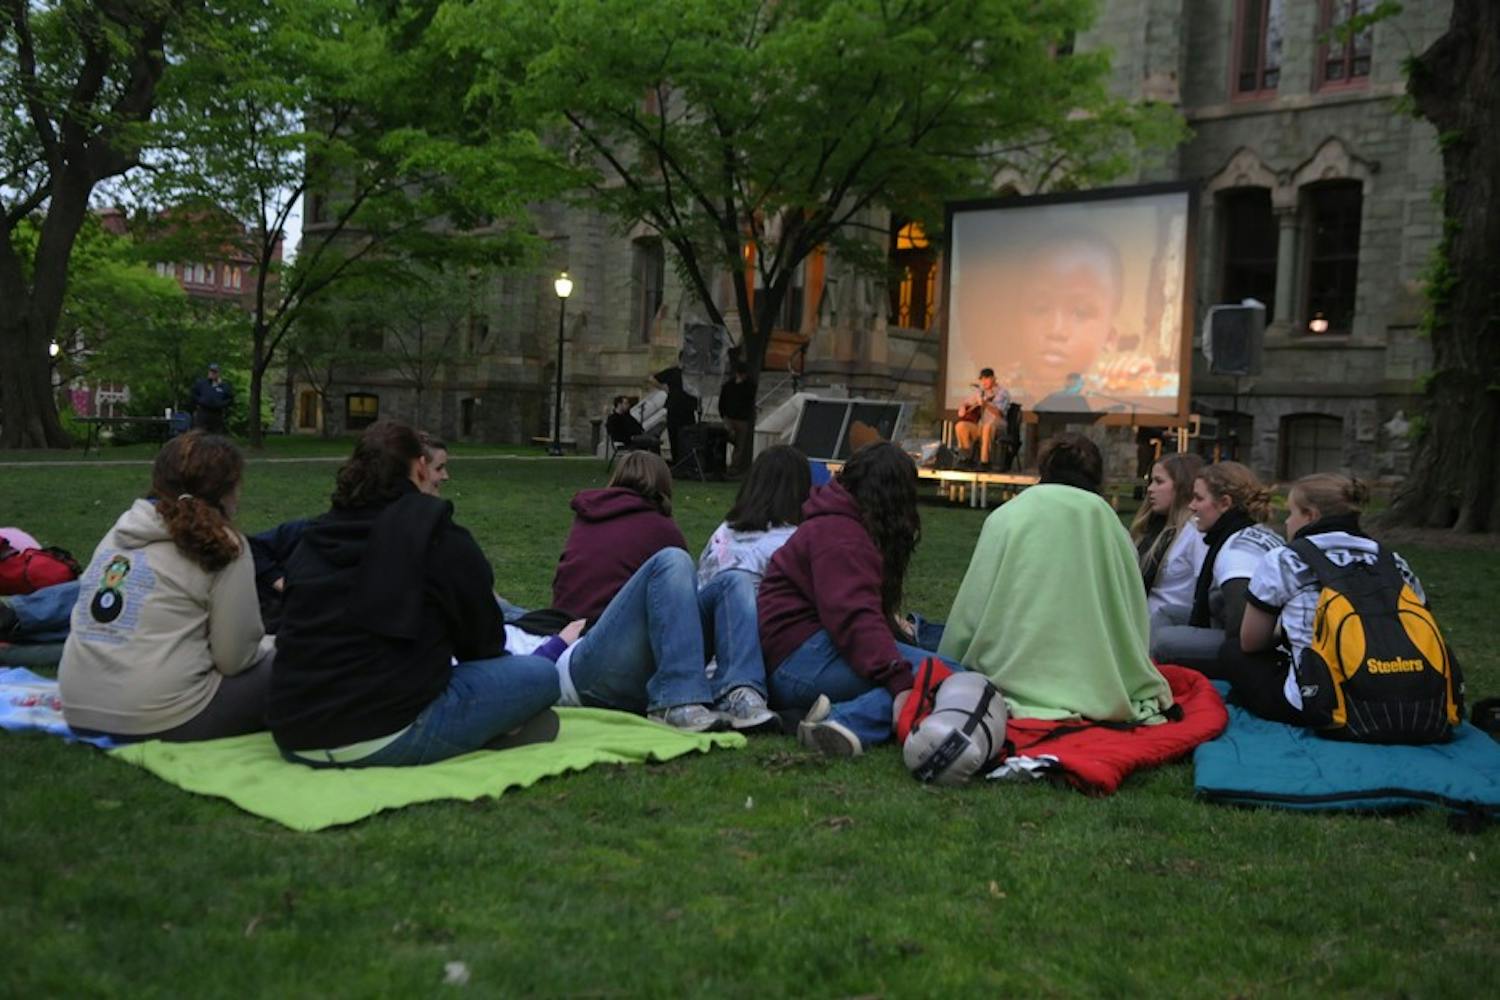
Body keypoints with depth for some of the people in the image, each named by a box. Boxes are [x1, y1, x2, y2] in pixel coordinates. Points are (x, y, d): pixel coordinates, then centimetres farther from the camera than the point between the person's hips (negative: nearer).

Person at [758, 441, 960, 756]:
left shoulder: (834, 523, 23)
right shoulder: (838, 533, -10)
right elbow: (855, 616, -25)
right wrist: (899, 683, -33)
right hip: (804, 657, -11)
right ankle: (850, 721, -40)